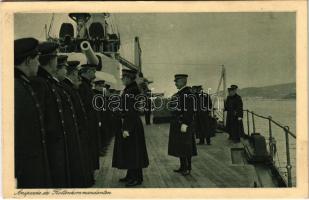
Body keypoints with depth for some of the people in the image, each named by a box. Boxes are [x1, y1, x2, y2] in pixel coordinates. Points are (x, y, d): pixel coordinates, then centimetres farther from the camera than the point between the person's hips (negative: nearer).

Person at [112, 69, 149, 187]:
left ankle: (137, 178, 9)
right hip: (127, 124, 10)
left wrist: (127, 129, -22)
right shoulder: (128, 90, 11)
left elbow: (131, 112, -22)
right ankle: (131, 176, 27)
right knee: (129, 152, 16)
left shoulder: (131, 91, -18)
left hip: (131, 126, -10)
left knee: (133, 152, -1)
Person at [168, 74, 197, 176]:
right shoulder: (178, 93, 14)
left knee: (186, 147, 0)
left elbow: (189, 110, -22)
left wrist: (185, 124, -24)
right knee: (179, 147, 14)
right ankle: (183, 167, 24)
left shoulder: (188, 93, -15)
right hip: (176, 125, 9)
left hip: (184, 124, -9)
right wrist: (174, 124, 19)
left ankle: (188, 168, 10)